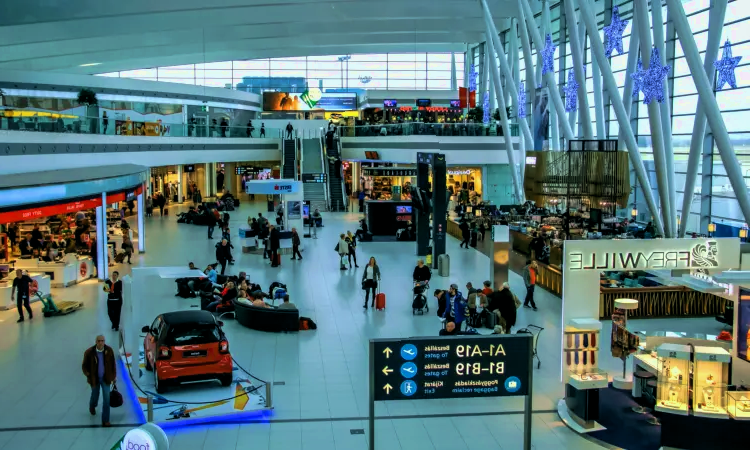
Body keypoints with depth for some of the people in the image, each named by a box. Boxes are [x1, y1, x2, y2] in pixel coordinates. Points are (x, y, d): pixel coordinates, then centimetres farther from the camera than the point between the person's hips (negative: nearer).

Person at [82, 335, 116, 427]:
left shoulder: (109, 350, -17)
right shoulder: (89, 352, -22)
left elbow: (112, 364, -2)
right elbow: (84, 366, -10)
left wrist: (114, 376, 5)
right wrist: (88, 375, -28)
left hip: (105, 378, 0)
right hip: (94, 379, 0)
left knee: (106, 399, -5)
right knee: (95, 396, 22)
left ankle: (105, 421, 4)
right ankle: (92, 406, 60)